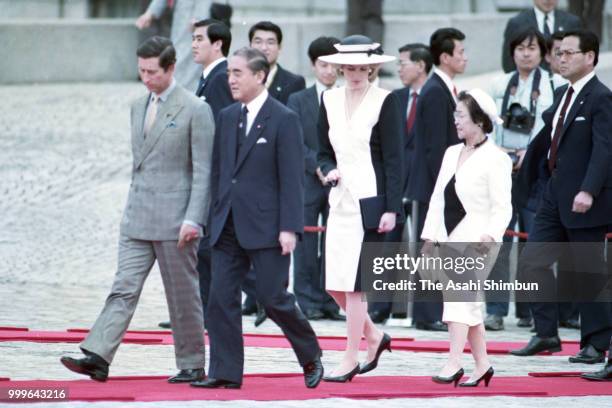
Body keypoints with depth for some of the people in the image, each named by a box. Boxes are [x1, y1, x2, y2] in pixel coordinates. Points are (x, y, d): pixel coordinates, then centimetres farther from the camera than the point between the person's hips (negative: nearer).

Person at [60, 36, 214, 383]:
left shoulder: (196, 110, -8)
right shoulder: (139, 107, 14)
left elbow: (203, 171, -10)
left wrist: (192, 220, -17)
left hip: (175, 219, -6)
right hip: (138, 218, 6)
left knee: (183, 294, 3)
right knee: (124, 289, -4)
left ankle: (192, 365, 13)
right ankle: (98, 357, -14)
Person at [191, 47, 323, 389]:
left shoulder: (284, 119, -7)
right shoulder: (227, 117, 12)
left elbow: (292, 178, -11)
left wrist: (289, 228, -16)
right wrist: (217, 215, 13)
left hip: (266, 227, -6)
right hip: (229, 227, 6)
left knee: (273, 297, -4)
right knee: (221, 298, -1)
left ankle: (311, 357, 17)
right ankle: (226, 372, 2)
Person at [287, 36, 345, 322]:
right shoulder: (298, 100, 8)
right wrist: (317, 166, -14)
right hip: (307, 182, 0)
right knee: (307, 244, 0)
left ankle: (331, 301, 4)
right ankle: (308, 301, 4)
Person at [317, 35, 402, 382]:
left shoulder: (385, 101, -6)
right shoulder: (330, 100, 10)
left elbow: (394, 158, -7)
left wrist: (391, 209, -12)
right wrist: (329, 170, -5)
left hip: (370, 199, -6)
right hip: (341, 198, 6)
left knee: (354, 282, -6)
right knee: (334, 284, 5)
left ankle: (351, 359, 2)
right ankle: (374, 336, 27)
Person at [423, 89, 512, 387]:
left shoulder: (495, 159, -8)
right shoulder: (452, 153, 14)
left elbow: (502, 207, -12)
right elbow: (438, 197, 17)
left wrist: (491, 235, -26)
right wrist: (430, 236, 13)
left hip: (477, 241, -8)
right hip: (451, 239, 8)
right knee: (468, 304, 10)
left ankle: (453, 363, -26)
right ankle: (482, 364, 18)